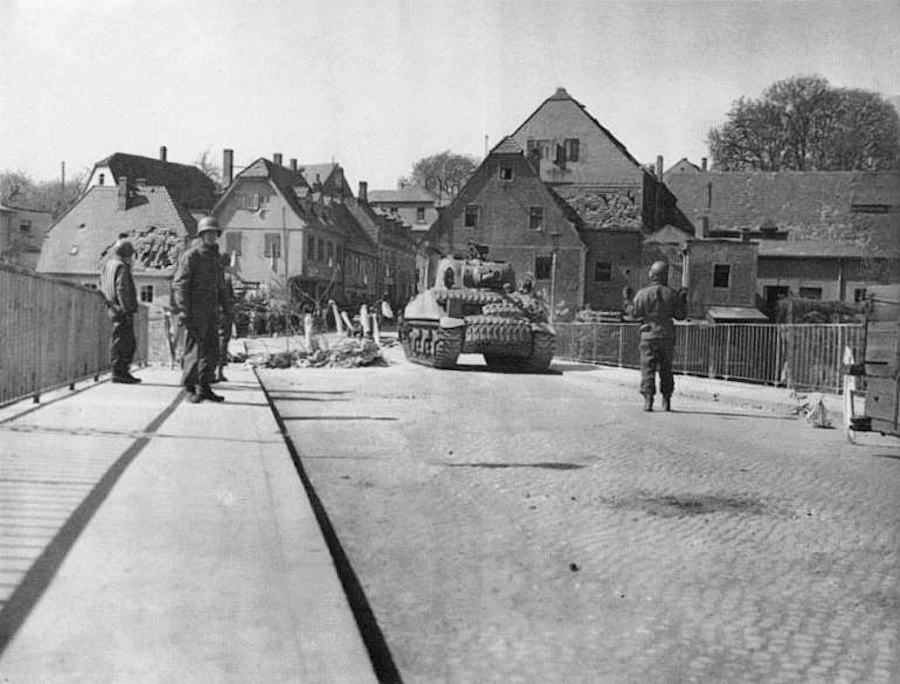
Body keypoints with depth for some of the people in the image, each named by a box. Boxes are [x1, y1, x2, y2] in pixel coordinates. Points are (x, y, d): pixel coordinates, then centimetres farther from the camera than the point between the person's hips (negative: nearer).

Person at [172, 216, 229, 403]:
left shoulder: (215, 257, 18)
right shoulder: (191, 256, -6)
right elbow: (179, 284, -12)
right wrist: (183, 311, -20)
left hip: (211, 312, 8)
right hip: (195, 311, -8)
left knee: (212, 351, 8)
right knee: (195, 349, -6)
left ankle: (204, 388, 15)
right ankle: (190, 389, 1)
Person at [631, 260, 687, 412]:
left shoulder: (642, 294, -5)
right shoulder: (672, 294, 0)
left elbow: (635, 315, -2)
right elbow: (680, 315, 3)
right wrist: (682, 301, 18)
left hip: (649, 336, -2)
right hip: (667, 336, 2)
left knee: (648, 370, 0)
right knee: (666, 370, 11)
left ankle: (648, 400, -9)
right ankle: (666, 401, 12)